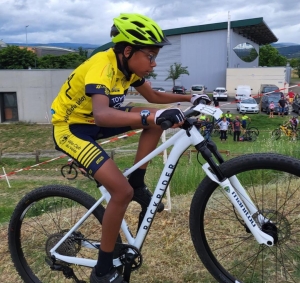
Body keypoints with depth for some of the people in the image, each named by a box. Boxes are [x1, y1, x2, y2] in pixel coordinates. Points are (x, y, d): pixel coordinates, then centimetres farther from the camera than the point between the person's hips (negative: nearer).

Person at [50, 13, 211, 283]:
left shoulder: (128, 65, -3)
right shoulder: (102, 67, -29)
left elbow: (153, 96, 11)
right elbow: (101, 115, -47)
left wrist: (189, 98, -1)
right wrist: (152, 116, -59)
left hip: (91, 122, 8)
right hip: (70, 127, -8)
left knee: (157, 120, -4)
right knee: (122, 191, -22)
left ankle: (138, 184, 6)